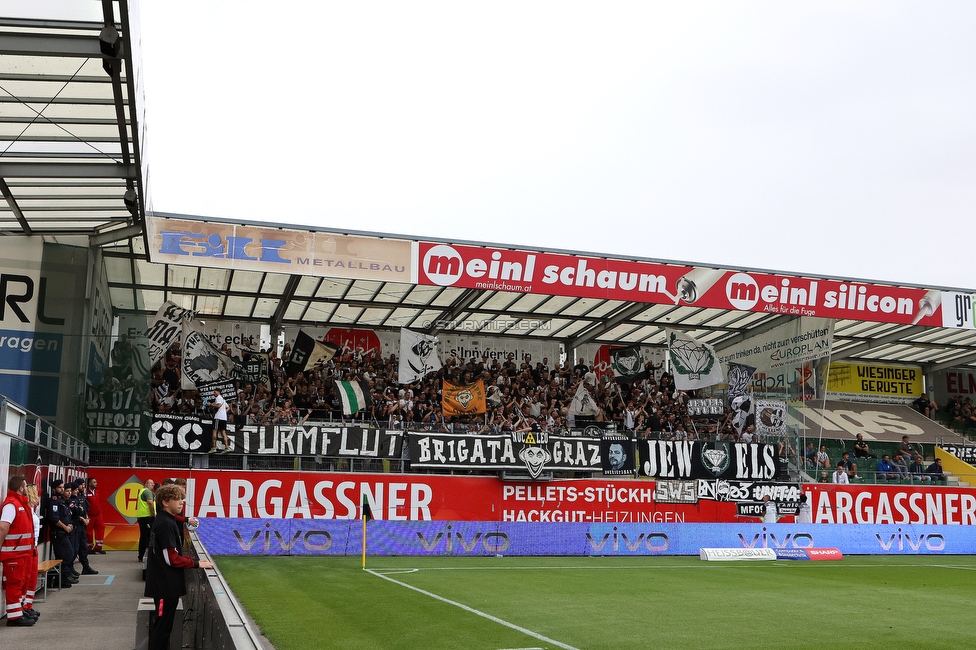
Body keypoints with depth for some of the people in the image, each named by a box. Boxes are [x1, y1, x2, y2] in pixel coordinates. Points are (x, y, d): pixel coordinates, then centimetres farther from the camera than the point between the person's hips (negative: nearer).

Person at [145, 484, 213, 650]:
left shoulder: (166, 521, 10)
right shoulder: (166, 524, -20)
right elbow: (172, 559, -20)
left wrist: (193, 561, 5)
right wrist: (197, 564, -12)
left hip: (164, 583, 10)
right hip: (166, 584, -10)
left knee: (160, 625, 17)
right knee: (162, 627, -2)